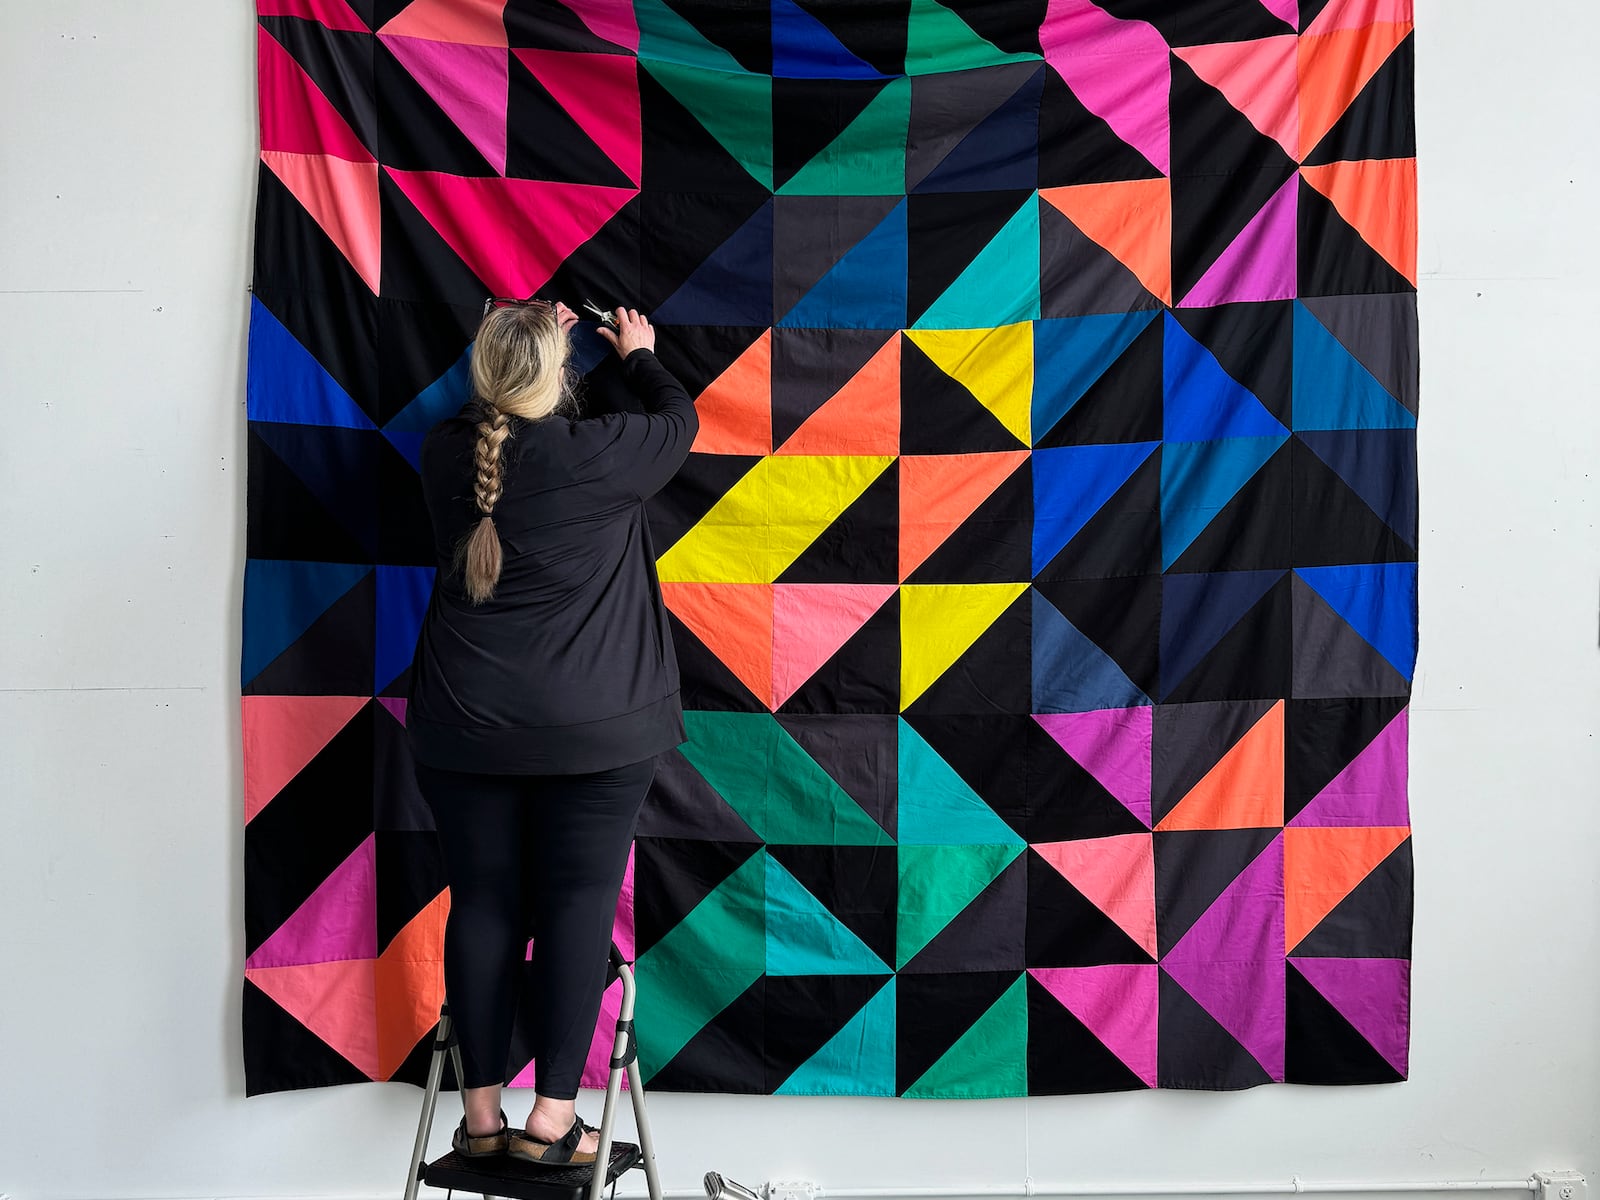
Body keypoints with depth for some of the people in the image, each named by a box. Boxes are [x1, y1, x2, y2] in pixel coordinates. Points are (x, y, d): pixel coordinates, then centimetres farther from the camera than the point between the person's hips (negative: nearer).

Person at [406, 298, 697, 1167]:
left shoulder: (444, 454, 1)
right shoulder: (598, 453, -10)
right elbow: (680, 419, 10)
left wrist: (529, 338, 35)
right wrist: (639, 355, 28)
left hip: (465, 727, 4)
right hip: (592, 731, -4)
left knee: (483, 903, 9)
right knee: (579, 903, 4)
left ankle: (481, 1113, 18)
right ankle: (552, 1116, 9)